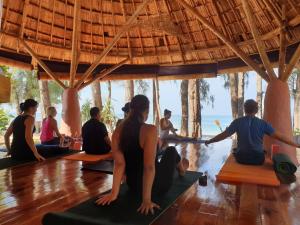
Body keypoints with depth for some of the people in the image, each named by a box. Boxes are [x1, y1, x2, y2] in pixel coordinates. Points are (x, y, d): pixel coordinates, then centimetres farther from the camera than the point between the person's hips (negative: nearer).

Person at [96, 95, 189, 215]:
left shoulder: (118, 131, -10)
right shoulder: (150, 130, -26)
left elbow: (119, 164, -14)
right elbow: (149, 167, -28)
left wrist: (114, 193, -11)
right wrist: (147, 199, -23)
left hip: (133, 186, 4)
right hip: (156, 186, -4)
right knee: (171, 150, 23)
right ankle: (181, 170, 58)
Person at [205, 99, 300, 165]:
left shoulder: (238, 122, -7)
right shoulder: (263, 123, -7)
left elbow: (224, 135, -3)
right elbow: (279, 136, -5)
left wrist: (209, 141, 8)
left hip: (241, 158, 0)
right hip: (258, 159, 1)